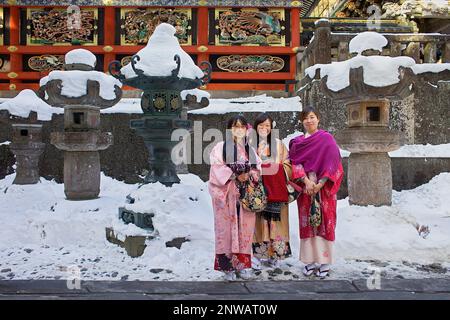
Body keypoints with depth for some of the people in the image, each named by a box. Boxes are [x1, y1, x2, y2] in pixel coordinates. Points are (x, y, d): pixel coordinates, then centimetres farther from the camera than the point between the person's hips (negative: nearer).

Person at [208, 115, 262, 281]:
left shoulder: (250, 149, 15)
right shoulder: (221, 147, 1)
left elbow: (257, 168, 15)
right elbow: (217, 170, -7)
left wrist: (250, 174, -7)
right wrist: (236, 177, -14)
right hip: (227, 195, -4)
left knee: (245, 229, 3)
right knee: (227, 228, -3)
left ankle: (242, 264, 13)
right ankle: (228, 267, 3)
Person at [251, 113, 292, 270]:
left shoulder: (278, 144, 12)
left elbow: (287, 165, 11)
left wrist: (276, 167, -6)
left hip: (275, 189, 1)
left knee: (274, 220, 0)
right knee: (259, 220, -5)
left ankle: (274, 253, 11)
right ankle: (258, 253, 4)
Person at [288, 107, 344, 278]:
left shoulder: (326, 138, 1)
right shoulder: (297, 142, 11)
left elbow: (333, 163, -6)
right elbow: (295, 163, 2)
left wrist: (321, 183, -15)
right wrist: (306, 181, -13)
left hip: (323, 188, -3)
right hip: (305, 187, 3)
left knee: (324, 222, -1)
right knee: (307, 223, 5)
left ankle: (324, 261, 8)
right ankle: (310, 260, 13)